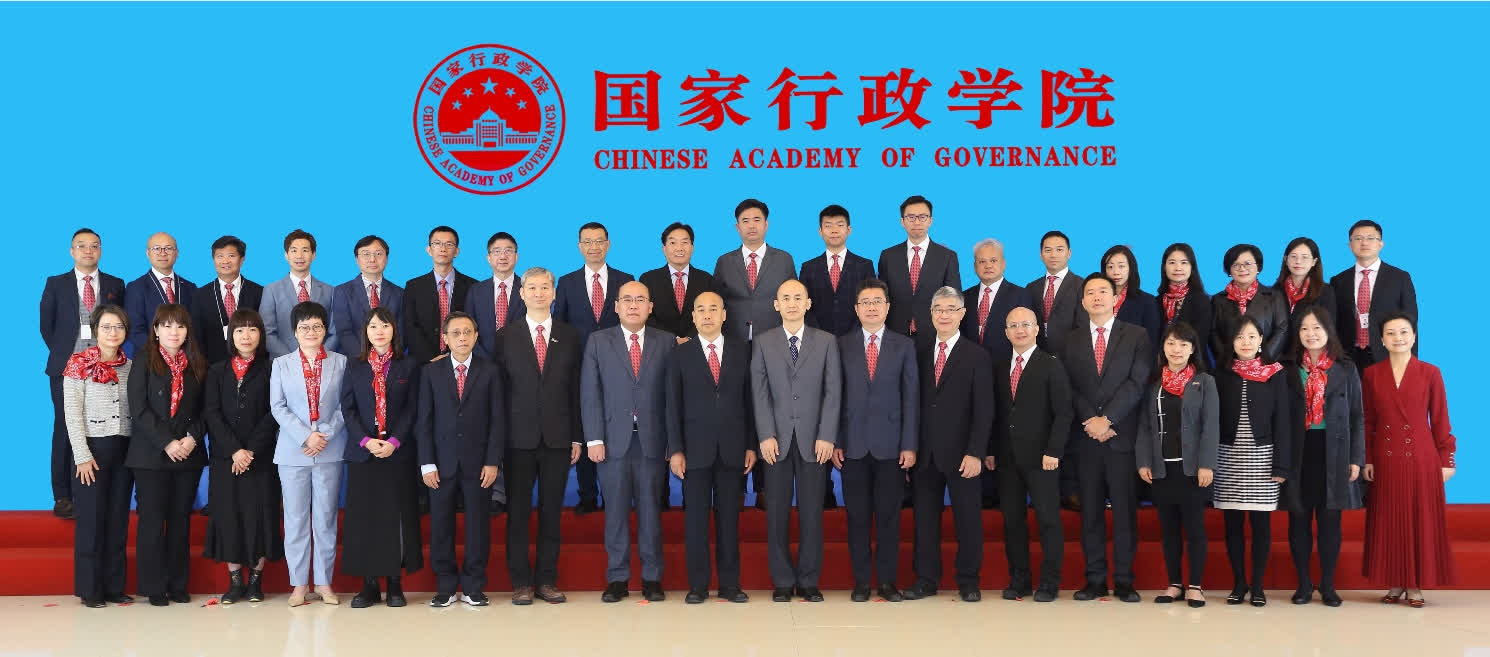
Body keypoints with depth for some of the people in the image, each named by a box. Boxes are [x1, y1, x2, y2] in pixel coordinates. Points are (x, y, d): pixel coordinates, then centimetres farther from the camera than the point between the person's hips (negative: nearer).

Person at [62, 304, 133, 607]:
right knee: (92, 519, 0)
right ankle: (90, 589, 8)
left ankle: (114, 586, 14)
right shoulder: (79, 364, -5)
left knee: (118, 519, 7)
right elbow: (72, 414, -7)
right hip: (92, 448, -4)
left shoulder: (130, 366, 8)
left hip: (124, 449, 4)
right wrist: (83, 456, -13)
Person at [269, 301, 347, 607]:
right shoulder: (281, 364, 8)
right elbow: (278, 407, 1)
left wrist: (325, 435, -11)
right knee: (295, 519, 2)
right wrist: (306, 436, -11)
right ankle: (299, 584, 9)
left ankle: (324, 582, 11)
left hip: (330, 452, 0)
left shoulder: (340, 363, 7)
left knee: (326, 518, 3)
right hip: (292, 452, 0)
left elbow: (345, 406, 2)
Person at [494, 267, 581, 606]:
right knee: (518, 512, 2)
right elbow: (498, 388, 2)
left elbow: (575, 389, 6)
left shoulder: (569, 336, 7)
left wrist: (577, 437, 2)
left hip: (557, 438, 1)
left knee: (552, 512, 5)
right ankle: (521, 582, 10)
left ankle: (547, 580, 13)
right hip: (519, 437, -1)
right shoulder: (506, 336, 5)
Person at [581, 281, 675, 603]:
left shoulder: (667, 342, 6)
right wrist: (594, 439, -5)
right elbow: (590, 393, 2)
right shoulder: (598, 341, 7)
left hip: (652, 440, 0)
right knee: (616, 510, 3)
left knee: (650, 509, 4)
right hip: (613, 440, 0)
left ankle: (652, 577, 12)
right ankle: (617, 578, 11)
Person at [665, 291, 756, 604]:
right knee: (696, 517, 1)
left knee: (729, 516, 4)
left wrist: (752, 445, 3)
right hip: (695, 448, -1)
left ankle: (729, 583, 11)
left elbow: (750, 399, 7)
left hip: (733, 448, 1)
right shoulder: (681, 355, 5)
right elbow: (673, 405, 3)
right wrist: (675, 450, -4)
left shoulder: (742, 351, 8)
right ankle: (698, 584, 8)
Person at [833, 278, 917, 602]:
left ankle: (887, 579, 12)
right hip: (853, 444, 0)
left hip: (891, 444, 0)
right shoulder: (843, 346, 6)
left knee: (889, 514, 3)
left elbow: (911, 397, 3)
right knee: (858, 515, 4)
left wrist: (909, 444, -3)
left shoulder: (904, 346, 6)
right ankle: (861, 580, 11)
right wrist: (834, 441, -2)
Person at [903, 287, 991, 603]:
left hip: (960, 453, -3)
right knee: (925, 517, 6)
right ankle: (926, 579, 16)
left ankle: (968, 581, 15)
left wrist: (975, 453, -13)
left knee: (967, 518, 4)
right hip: (925, 454, 3)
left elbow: (983, 409, -4)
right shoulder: (920, 354, 10)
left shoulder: (976, 356, 1)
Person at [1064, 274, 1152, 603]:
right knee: (1091, 511, 4)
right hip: (1086, 437, 2)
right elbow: (1070, 386, 4)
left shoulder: (1136, 336, 4)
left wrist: (1107, 419, -13)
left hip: (1122, 436, -2)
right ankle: (1095, 579, 9)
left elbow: (1137, 382, -6)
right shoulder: (1072, 339, 12)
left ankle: (1124, 581, 6)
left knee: (1125, 511, 0)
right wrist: (1089, 420, -10)